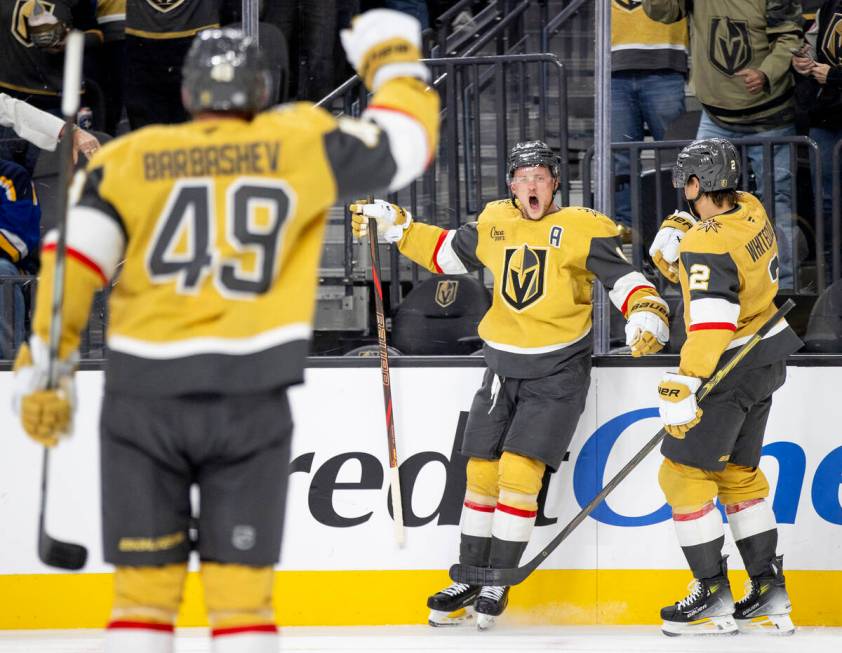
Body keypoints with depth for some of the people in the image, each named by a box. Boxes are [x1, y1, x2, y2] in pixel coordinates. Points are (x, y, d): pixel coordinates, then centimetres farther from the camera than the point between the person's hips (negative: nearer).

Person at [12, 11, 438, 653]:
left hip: (143, 395, 1)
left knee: (144, 588, 8)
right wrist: (394, 59, 26)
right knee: (242, 592, 5)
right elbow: (404, 141, 9)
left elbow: (73, 255, -6)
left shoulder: (129, 157, 2)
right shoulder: (300, 145, 1)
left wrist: (44, 370, -2)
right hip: (250, 402, -1)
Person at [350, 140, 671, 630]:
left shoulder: (581, 228, -11)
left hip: (559, 373, -5)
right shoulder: (495, 223, 5)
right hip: (504, 369, 5)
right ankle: (471, 579, 20)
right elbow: (448, 253, 20)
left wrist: (647, 312, -34)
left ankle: (498, 585, -2)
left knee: (519, 470, -13)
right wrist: (395, 227, 13)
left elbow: (623, 276, -15)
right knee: (482, 472, 7)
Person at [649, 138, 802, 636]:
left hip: (729, 370, -9)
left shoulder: (708, 245, -26)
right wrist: (678, 244, 1)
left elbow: (712, 322, -34)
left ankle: (714, 599, 2)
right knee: (739, 472, 19)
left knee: (684, 474, -1)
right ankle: (770, 593, 20)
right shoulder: (752, 210, 1)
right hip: (765, 358, 9)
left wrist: (684, 385, -39)